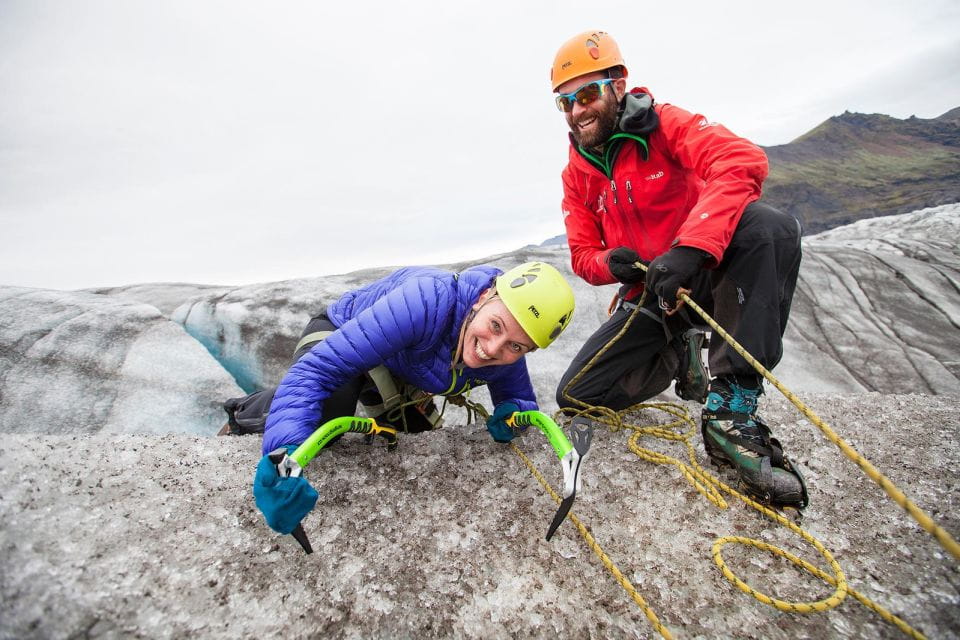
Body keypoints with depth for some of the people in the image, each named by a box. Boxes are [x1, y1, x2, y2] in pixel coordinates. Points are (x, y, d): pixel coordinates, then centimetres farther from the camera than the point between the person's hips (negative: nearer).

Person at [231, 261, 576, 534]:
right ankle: (243, 413, 1)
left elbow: (525, 401, -4)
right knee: (322, 423, -34)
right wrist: (283, 452, -58)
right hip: (338, 333, -5)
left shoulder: (506, 359, -24)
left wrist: (513, 412, -29)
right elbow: (317, 370, -45)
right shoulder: (427, 300, -45)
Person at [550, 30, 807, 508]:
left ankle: (730, 413, -30)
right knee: (575, 397, -9)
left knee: (769, 226, -37)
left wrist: (691, 247, -40)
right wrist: (612, 264, -21)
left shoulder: (663, 123, -7)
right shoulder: (576, 175, 5)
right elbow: (583, 254, 4)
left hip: (708, 272, -3)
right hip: (649, 298, 4)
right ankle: (684, 355, 14)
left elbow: (745, 160, -25)